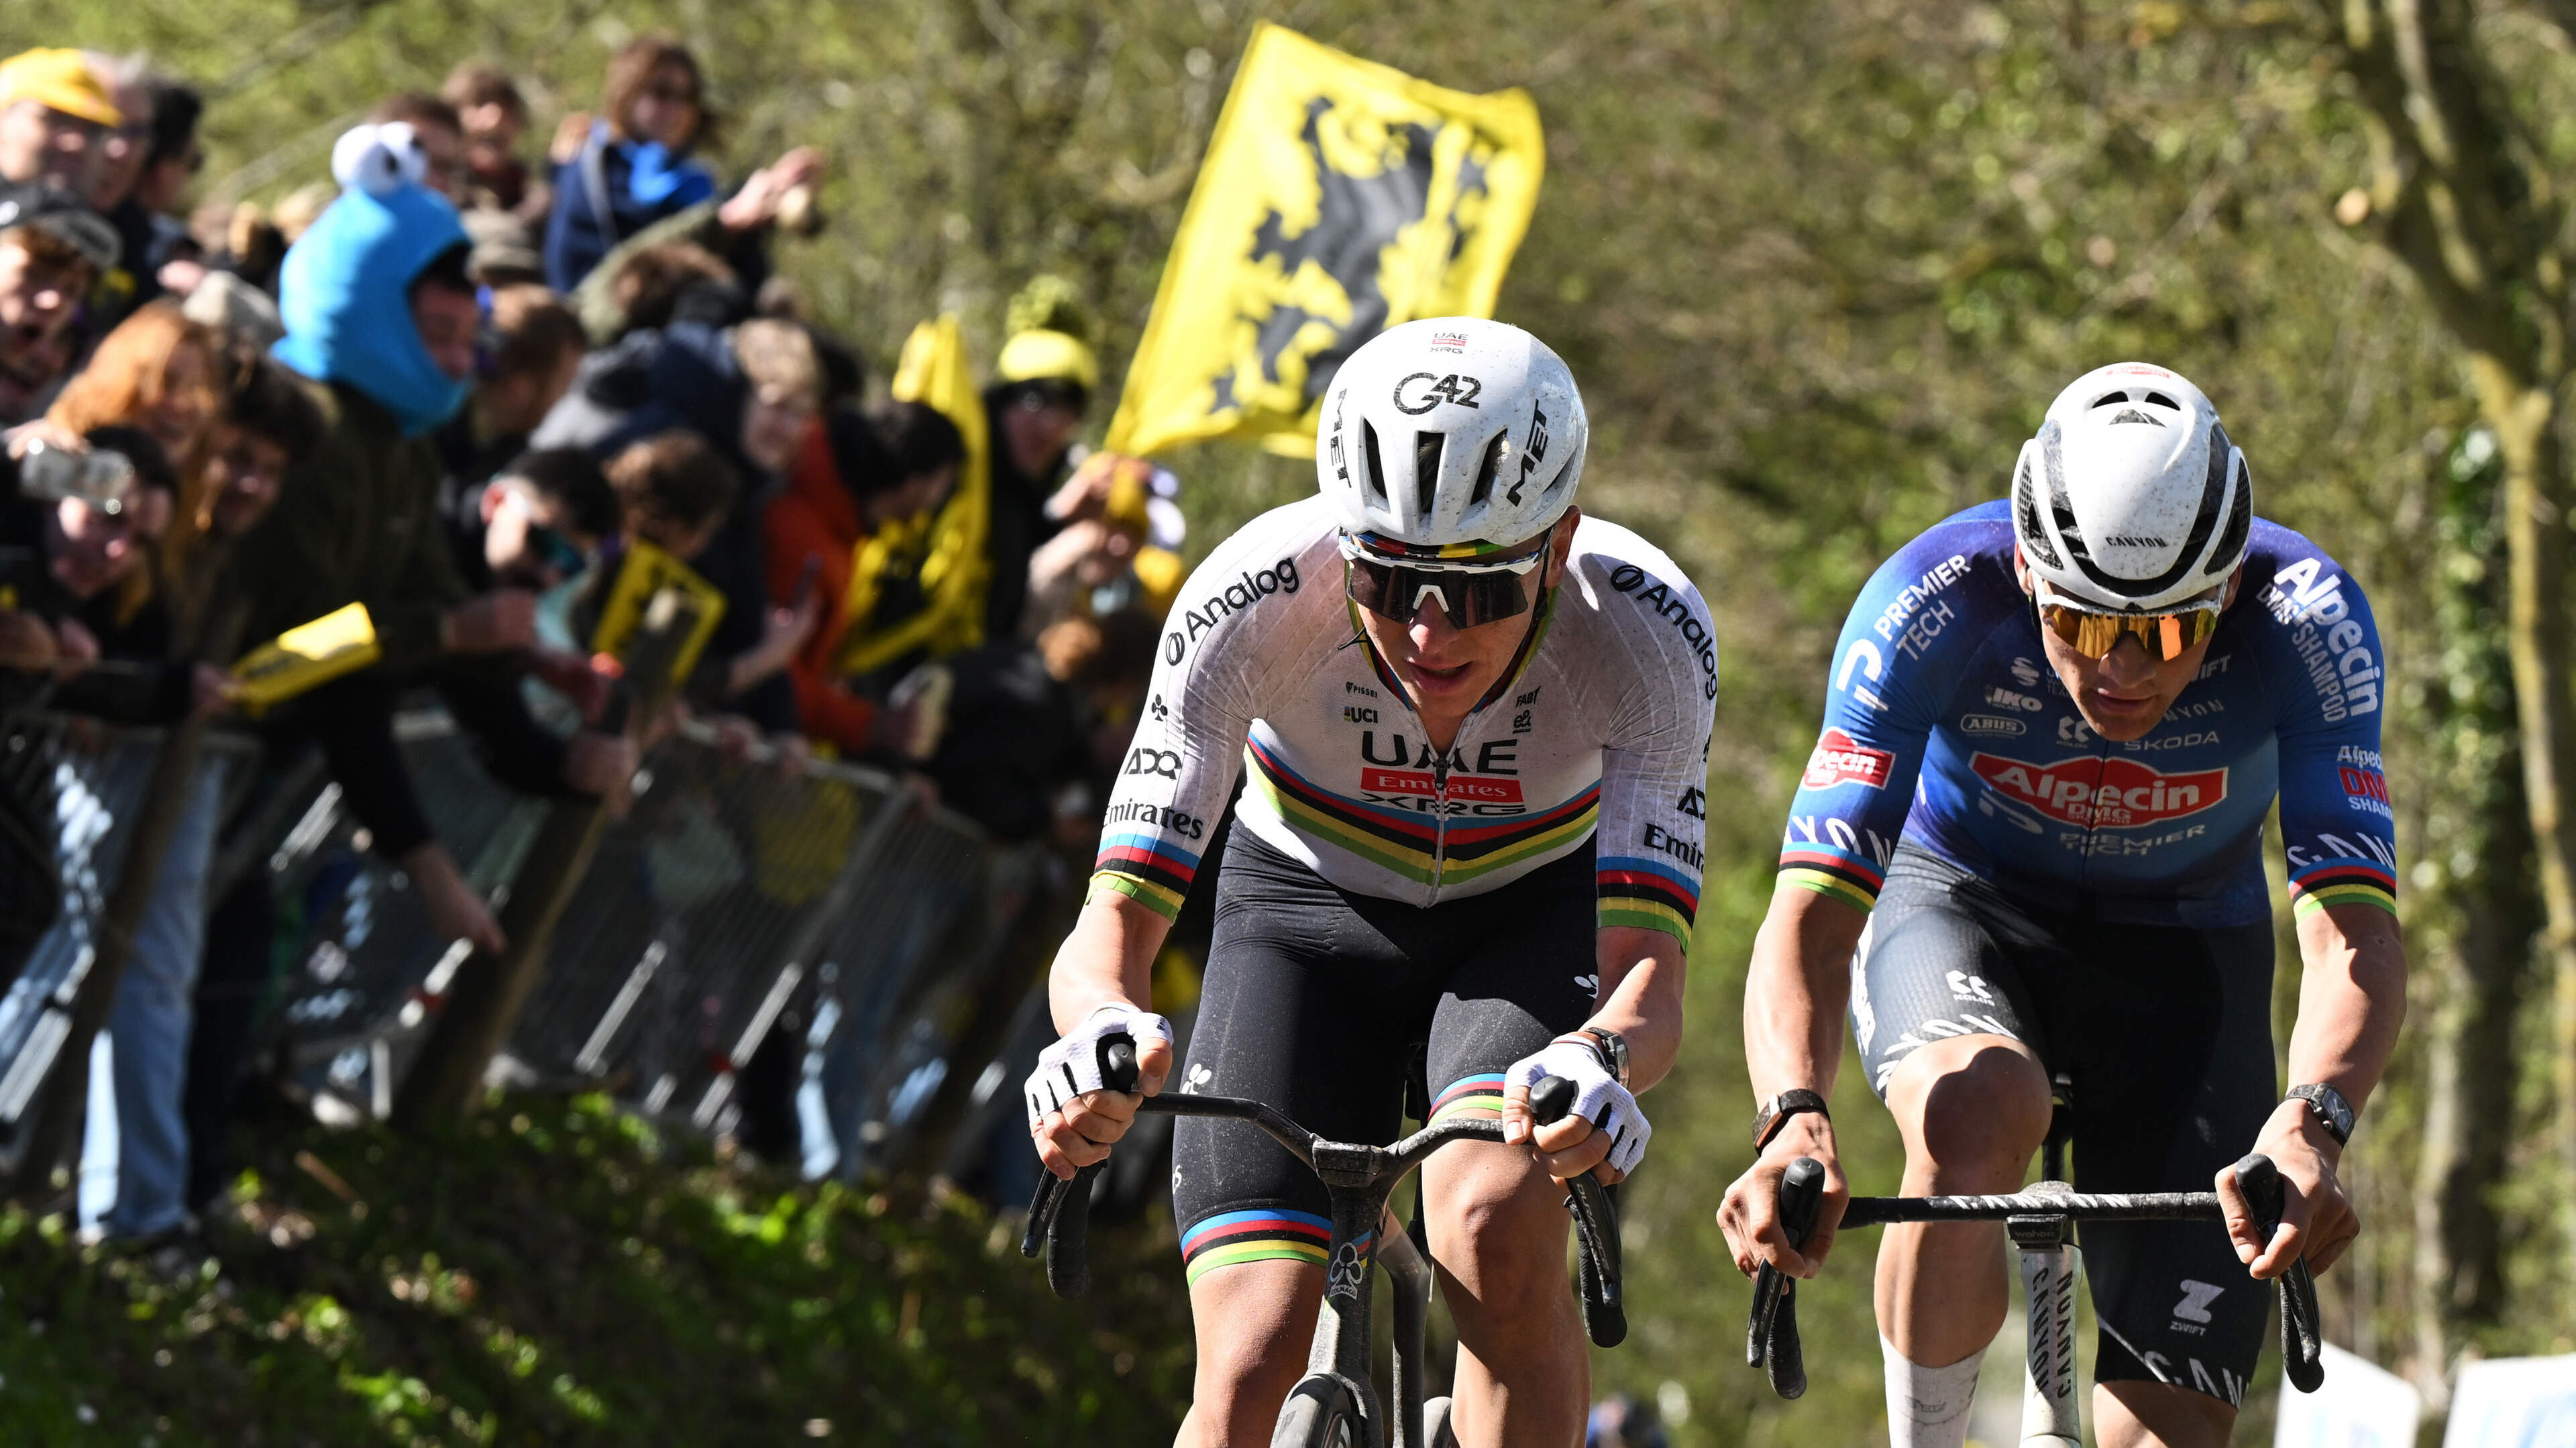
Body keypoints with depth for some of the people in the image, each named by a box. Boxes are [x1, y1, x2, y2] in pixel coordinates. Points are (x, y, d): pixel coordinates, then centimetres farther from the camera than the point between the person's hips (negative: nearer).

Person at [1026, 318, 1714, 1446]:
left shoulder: (1642, 630, -32)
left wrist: (1601, 1064, -62)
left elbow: (1647, 970, -37)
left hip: (1534, 919, 0)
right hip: (1310, 905, 0)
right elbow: (1113, 925, -33)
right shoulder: (1253, 602, -33)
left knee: (1494, 1223, -32)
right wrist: (1102, 1028, -57)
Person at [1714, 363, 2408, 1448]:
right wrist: (1793, 1120, -56)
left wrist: (2310, 1126, -58)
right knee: (1979, 1113, -38)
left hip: (2182, 945, 1)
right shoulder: (1934, 603, -32)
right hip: (1961, 906, -1)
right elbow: (1811, 912, -37)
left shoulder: (2306, 618, -30)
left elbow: (2354, 932, -38)